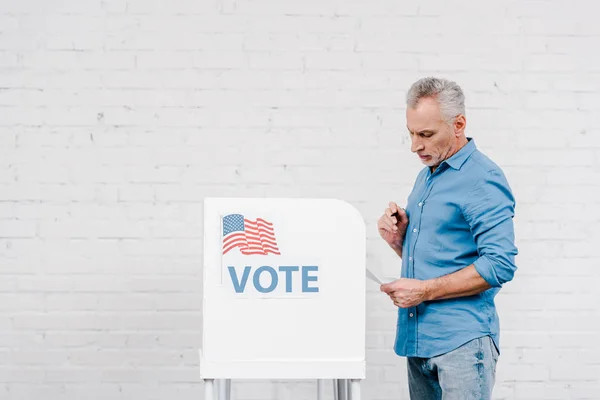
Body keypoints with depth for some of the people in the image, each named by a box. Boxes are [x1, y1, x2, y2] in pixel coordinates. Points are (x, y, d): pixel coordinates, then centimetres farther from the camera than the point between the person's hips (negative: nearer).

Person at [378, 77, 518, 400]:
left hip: (461, 340, -8)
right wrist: (399, 240, 4)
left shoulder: (483, 179, -11)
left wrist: (425, 290, -17)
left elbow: (500, 265, -19)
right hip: (417, 338, 8)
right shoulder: (426, 176, 17)